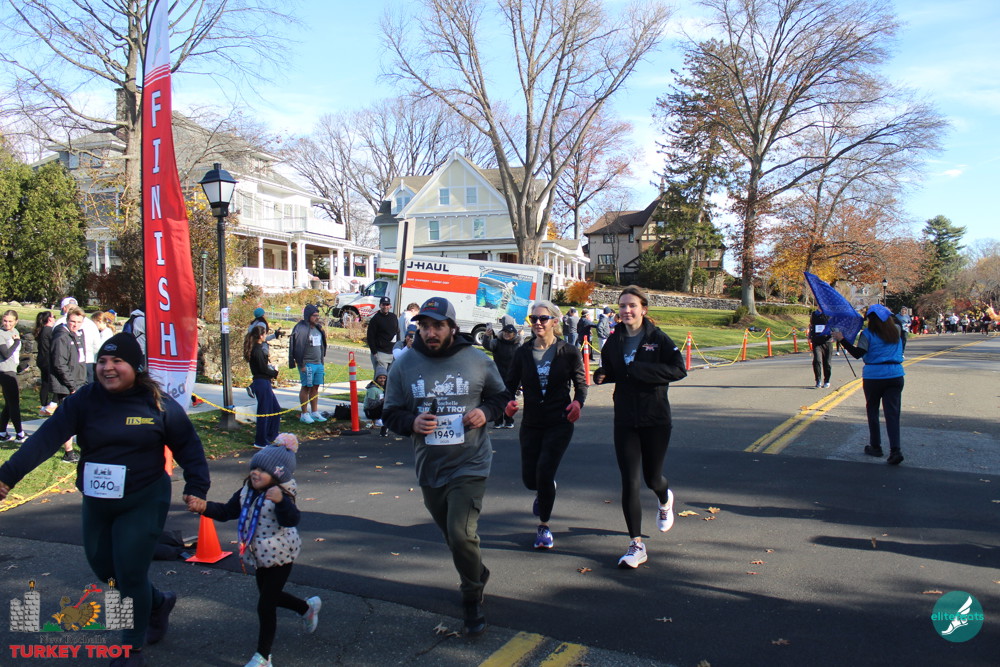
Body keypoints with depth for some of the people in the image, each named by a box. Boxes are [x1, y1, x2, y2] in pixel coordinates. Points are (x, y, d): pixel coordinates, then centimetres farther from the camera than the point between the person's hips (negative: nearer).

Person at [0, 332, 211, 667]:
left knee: (130, 574, -2)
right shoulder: (85, 399, -7)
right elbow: (48, 436, -16)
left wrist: (196, 486, -11)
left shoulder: (159, 403, -11)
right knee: (103, 568, 16)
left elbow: (187, 445, -5)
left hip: (143, 502, -4)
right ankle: (158, 602, 43)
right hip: (96, 503, 4)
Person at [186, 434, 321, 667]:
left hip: (279, 556, -8)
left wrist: (281, 501, -59)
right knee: (271, 596, 25)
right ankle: (308, 607, 51)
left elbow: (291, 520, -40)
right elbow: (226, 511, 4)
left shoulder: (281, 496, -24)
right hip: (259, 557, 8)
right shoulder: (246, 492, -1)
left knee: (265, 605, -3)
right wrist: (204, 507, -12)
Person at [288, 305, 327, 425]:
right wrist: (301, 364, -16)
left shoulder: (318, 328, 13)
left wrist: (322, 359, 15)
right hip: (307, 364, -7)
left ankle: (315, 412, 19)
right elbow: (298, 348, -14)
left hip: (318, 363, 7)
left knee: (315, 388, 11)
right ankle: (304, 414, 7)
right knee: (306, 388, -1)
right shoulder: (301, 329, -12)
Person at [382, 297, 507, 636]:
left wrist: (486, 411, -12)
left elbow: (500, 395, 9)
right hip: (429, 468, 3)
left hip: (470, 465, -3)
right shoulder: (405, 365, -2)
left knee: (461, 535, -14)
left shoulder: (477, 360, -5)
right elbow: (390, 413, 4)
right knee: (452, 535, 18)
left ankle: (472, 599, 12)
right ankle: (478, 574, 48)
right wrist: (412, 422, -17)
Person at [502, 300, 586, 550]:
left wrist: (578, 401, -18)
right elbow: (510, 382, 2)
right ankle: (543, 491, 46)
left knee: (545, 471, -13)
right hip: (531, 424, 3)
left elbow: (581, 383, 3)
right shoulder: (523, 352, 0)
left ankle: (544, 526, 9)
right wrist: (508, 402, -20)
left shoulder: (569, 352, -4)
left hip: (560, 423, -3)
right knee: (529, 478, 6)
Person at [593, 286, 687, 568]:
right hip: (625, 420, 2)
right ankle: (636, 545, 6)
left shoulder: (658, 339, -7)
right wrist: (602, 375, -7)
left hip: (656, 418, -2)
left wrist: (641, 370, -22)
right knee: (629, 483, -5)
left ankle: (665, 500, 52)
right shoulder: (614, 341, 4)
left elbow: (679, 370, -14)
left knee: (652, 477, 13)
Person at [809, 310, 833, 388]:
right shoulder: (813, 315, 10)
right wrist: (810, 337, 12)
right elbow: (811, 326, 21)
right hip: (816, 342, 1)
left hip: (827, 341, -1)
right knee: (817, 361, -14)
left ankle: (826, 381, 22)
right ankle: (818, 381, -5)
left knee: (827, 363, 7)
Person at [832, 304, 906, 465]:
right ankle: (895, 450, -11)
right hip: (895, 375, 3)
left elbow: (858, 353, -18)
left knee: (872, 411, 13)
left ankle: (876, 447, 19)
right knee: (892, 413, 0)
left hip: (873, 376, -3)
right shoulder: (897, 331, 6)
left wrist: (842, 339, -15)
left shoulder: (868, 333, -8)